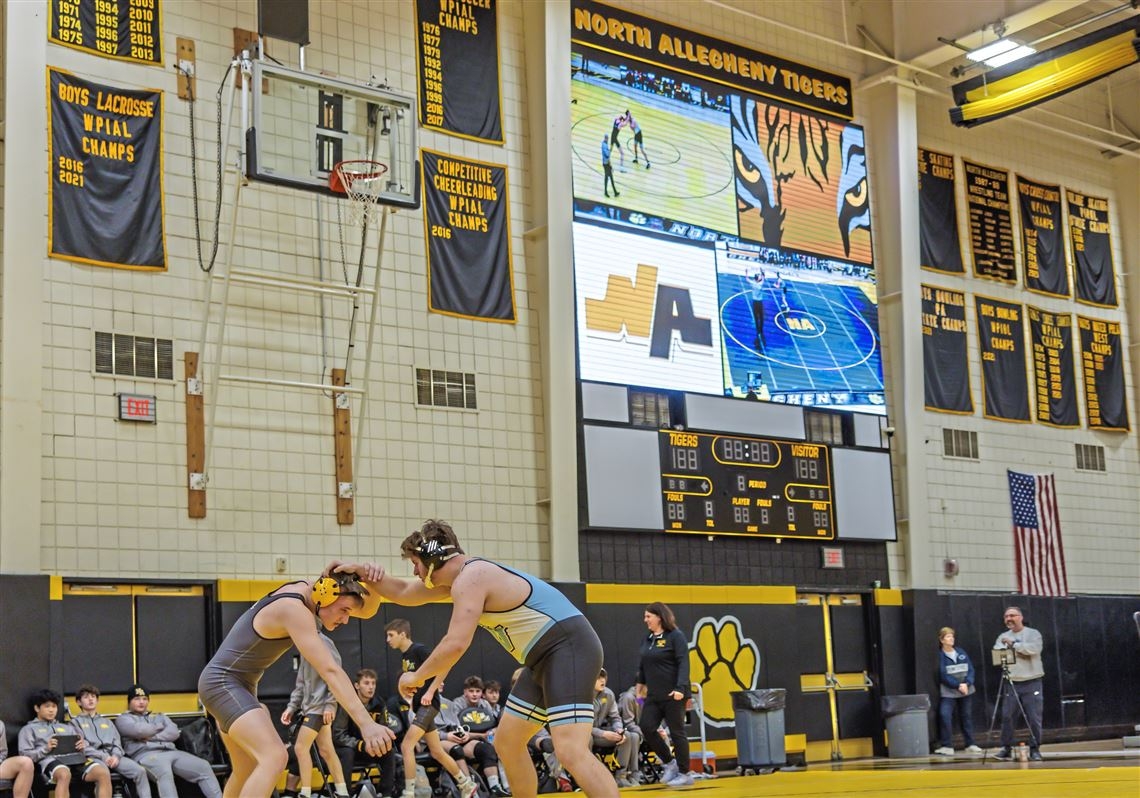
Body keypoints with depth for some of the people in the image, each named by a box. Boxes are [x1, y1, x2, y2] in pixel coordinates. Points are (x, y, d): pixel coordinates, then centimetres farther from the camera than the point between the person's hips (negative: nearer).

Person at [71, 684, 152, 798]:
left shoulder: (107, 722, 31)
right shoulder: (76, 722, 16)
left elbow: (117, 742, 19)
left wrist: (116, 755, -6)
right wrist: (103, 756, -14)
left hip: (112, 755, 4)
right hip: (93, 757, -4)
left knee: (140, 771, -23)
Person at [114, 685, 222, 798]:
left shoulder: (159, 716, 32)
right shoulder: (123, 719, 17)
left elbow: (174, 732, 12)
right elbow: (139, 730, -5)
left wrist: (152, 737, -3)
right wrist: (159, 727, 12)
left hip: (171, 752, 6)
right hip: (146, 755, -6)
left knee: (203, 766, -17)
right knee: (164, 773, -41)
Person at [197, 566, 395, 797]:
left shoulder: (305, 591, 1)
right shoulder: (294, 610, -26)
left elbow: (367, 610, 4)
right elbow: (329, 670, -34)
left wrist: (371, 580, -19)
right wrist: (366, 723, -40)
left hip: (236, 684, 11)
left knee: (247, 771, 20)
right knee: (275, 758, -26)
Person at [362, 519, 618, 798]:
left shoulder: (470, 578, -15)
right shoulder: (465, 576, 16)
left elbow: (456, 644, -24)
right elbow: (404, 593, 29)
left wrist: (416, 677, -9)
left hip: (569, 648, -11)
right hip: (546, 658, 11)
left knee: (570, 752, -24)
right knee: (506, 743, 17)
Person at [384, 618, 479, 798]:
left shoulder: (419, 650, -13)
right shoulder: (404, 655, 13)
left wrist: (430, 692, -25)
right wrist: (406, 689, 7)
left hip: (428, 704, -10)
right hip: (418, 705, 10)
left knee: (406, 746, -18)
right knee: (437, 752, 13)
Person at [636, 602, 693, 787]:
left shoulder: (676, 636, -8)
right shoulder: (647, 639, 12)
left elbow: (683, 663, -15)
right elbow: (643, 663, 21)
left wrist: (681, 688, -23)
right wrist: (641, 682, 17)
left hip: (673, 694, -7)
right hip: (653, 695, 7)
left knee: (676, 732, -1)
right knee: (647, 728, -2)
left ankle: (684, 774, 10)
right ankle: (669, 763, 15)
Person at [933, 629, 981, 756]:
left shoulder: (962, 653, 7)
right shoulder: (940, 656, -6)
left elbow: (971, 670, 4)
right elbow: (943, 675, -11)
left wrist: (967, 683, -13)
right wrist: (958, 685, -18)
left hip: (966, 690, 4)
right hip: (948, 692, -4)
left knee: (966, 716, 10)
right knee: (944, 715, -16)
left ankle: (970, 745, 21)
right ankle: (947, 747, -12)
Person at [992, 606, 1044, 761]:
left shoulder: (1033, 634, 2)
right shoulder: (1003, 637, 14)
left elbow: (1034, 649, -16)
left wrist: (1013, 644, -12)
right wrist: (1004, 650, -18)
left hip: (1031, 682, -3)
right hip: (1011, 683, 3)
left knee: (1034, 718, -3)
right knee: (1006, 716, -2)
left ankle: (1035, 749, 6)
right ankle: (1006, 748, 7)